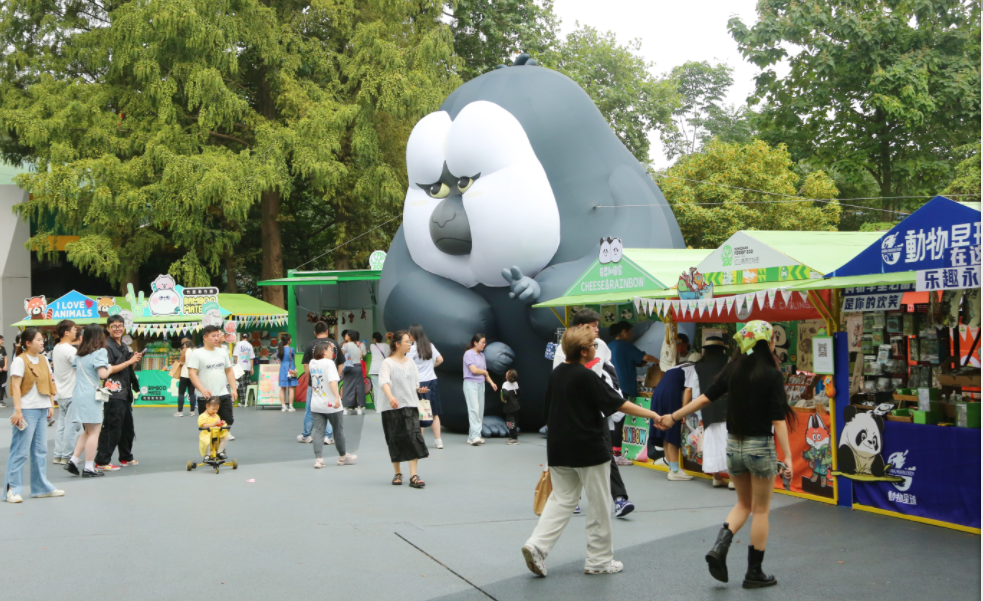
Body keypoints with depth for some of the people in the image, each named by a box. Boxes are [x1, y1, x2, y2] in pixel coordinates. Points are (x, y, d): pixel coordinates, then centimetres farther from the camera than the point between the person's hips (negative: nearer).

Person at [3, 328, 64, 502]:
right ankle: (12, 489, 1)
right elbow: (15, 387, -13)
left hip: (42, 409, 7)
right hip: (27, 410, -7)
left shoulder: (43, 359, 13)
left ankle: (41, 487, 17)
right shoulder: (20, 361, -8)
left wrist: (51, 404, 12)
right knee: (20, 450, -4)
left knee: (40, 450, 11)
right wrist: (18, 410, -19)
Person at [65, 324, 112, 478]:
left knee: (87, 431, 19)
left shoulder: (79, 354, 12)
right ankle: (89, 468, 0)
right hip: (91, 395, -8)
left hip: (78, 394, 8)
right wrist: (109, 369, -2)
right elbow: (102, 374, -20)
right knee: (94, 432, 0)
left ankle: (73, 460, 12)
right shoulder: (99, 352, -11)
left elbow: (76, 372, 19)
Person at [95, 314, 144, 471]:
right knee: (111, 428, -8)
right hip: (113, 394, -9)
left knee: (127, 427, 17)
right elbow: (108, 370, -19)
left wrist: (135, 360, 5)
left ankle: (126, 458, 29)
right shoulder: (107, 346, -11)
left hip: (125, 393, 9)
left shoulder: (124, 346, 17)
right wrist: (129, 361, -16)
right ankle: (102, 461, -4)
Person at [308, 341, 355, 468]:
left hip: (316, 405, 5)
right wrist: (337, 397, -36)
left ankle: (318, 458, -9)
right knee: (338, 430, 12)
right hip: (331, 405, -5)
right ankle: (342, 456, 26)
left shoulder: (313, 363, 7)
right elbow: (332, 381, -27)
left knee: (318, 431, 2)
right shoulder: (329, 363, -13)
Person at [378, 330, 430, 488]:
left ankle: (413, 476, -9)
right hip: (392, 408, -4)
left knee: (413, 438, -8)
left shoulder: (411, 362, 11)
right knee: (396, 441, 3)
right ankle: (397, 473, 20)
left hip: (410, 406, 4)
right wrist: (390, 397, -38)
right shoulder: (388, 363, -6)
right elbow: (384, 382, -22)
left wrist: (419, 389, -3)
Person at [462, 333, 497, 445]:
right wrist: (485, 372, 1)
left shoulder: (482, 355, 15)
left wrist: (491, 382, 5)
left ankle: (472, 437, 8)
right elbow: (474, 370, -15)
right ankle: (475, 436, -22)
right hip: (471, 383, -8)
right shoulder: (469, 354, -8)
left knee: (480, 411, 4)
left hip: (481, 385, 8)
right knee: (474, 409, -16)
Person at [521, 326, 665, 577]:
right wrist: (652, 415, -10)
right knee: (599, 505, 7)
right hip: (589, 450, -6)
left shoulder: (555, 375, 6)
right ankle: (599, 560, 15)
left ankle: (537, 545, -4)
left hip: (559, 450, 7)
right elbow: (619, 404, -16)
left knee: (561, 499, 14)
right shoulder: (586, 377, -16)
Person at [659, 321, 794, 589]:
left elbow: (705, 398, 1)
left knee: (744, 504, 21)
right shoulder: (772, 375, -13)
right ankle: (754, 573, 15)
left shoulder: (733, 369, 0)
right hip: (760, 447, -5)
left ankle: (719, 548, 0)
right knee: (760, 510, 9)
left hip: (733, 445, 5)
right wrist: (787, 457, -13)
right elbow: (778, 420, -15)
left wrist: (674, 417, 10)